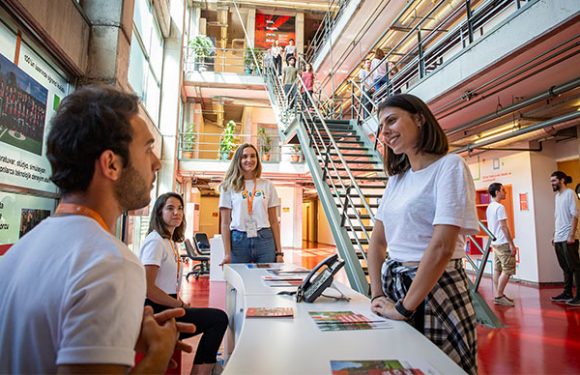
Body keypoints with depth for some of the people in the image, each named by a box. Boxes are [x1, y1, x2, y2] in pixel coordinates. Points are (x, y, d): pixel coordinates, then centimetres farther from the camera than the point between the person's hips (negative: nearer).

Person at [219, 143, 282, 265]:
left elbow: (274, 221, 9)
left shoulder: (268, 186, 9)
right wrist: (227, 254, -5)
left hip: (264, 240, 1)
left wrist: (279, 252, 4)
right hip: (238, 241, -1)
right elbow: (225, 223, 3)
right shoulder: (229, 187, 5)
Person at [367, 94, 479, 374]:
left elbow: (442, 246, -22)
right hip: (393, 286, 7)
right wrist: (378, 295, 0)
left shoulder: (449, 166, -13)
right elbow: (377, 240, 9)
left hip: (434, 290, -6)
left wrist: (403, 308, -18)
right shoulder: (397, 177, 9)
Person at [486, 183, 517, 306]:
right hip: (503, 243, -9)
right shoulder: (500, 207, -14)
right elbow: (504, 227, -17)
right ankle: (499, 296, -4)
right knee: (507, 270, -5)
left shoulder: (489, 207, 14)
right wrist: (512, 244, -15)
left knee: (497, 270, 9)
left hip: (495, 243, 9)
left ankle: (498, 295, 13)